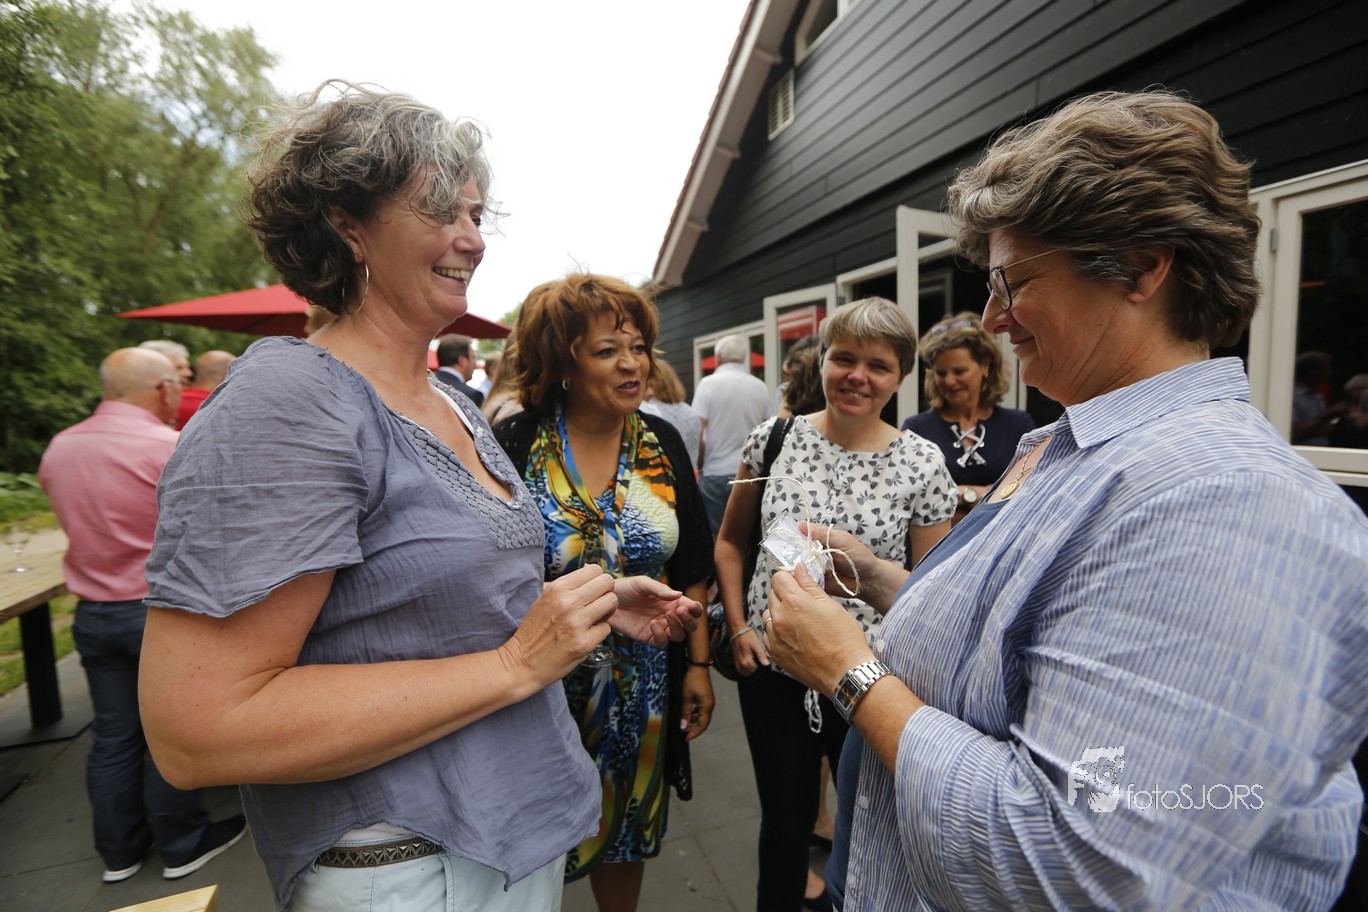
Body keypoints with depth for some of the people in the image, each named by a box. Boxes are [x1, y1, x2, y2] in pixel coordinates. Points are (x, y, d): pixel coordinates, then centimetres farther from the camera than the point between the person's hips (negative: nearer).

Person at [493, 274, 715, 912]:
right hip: (546, 685, -3)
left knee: (628, 836, 24)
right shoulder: (514, 446, -14)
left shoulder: (662, 442, -2)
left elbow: (691, 569, 2)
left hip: (644, 686, 4)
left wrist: (698, 662, 2)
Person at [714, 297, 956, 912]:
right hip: (772, 670, 1)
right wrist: (738, 627, -3)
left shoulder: (923, 463, -8)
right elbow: (730, 541, 5)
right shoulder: (773, 438, -5)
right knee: (783, 826, 21)